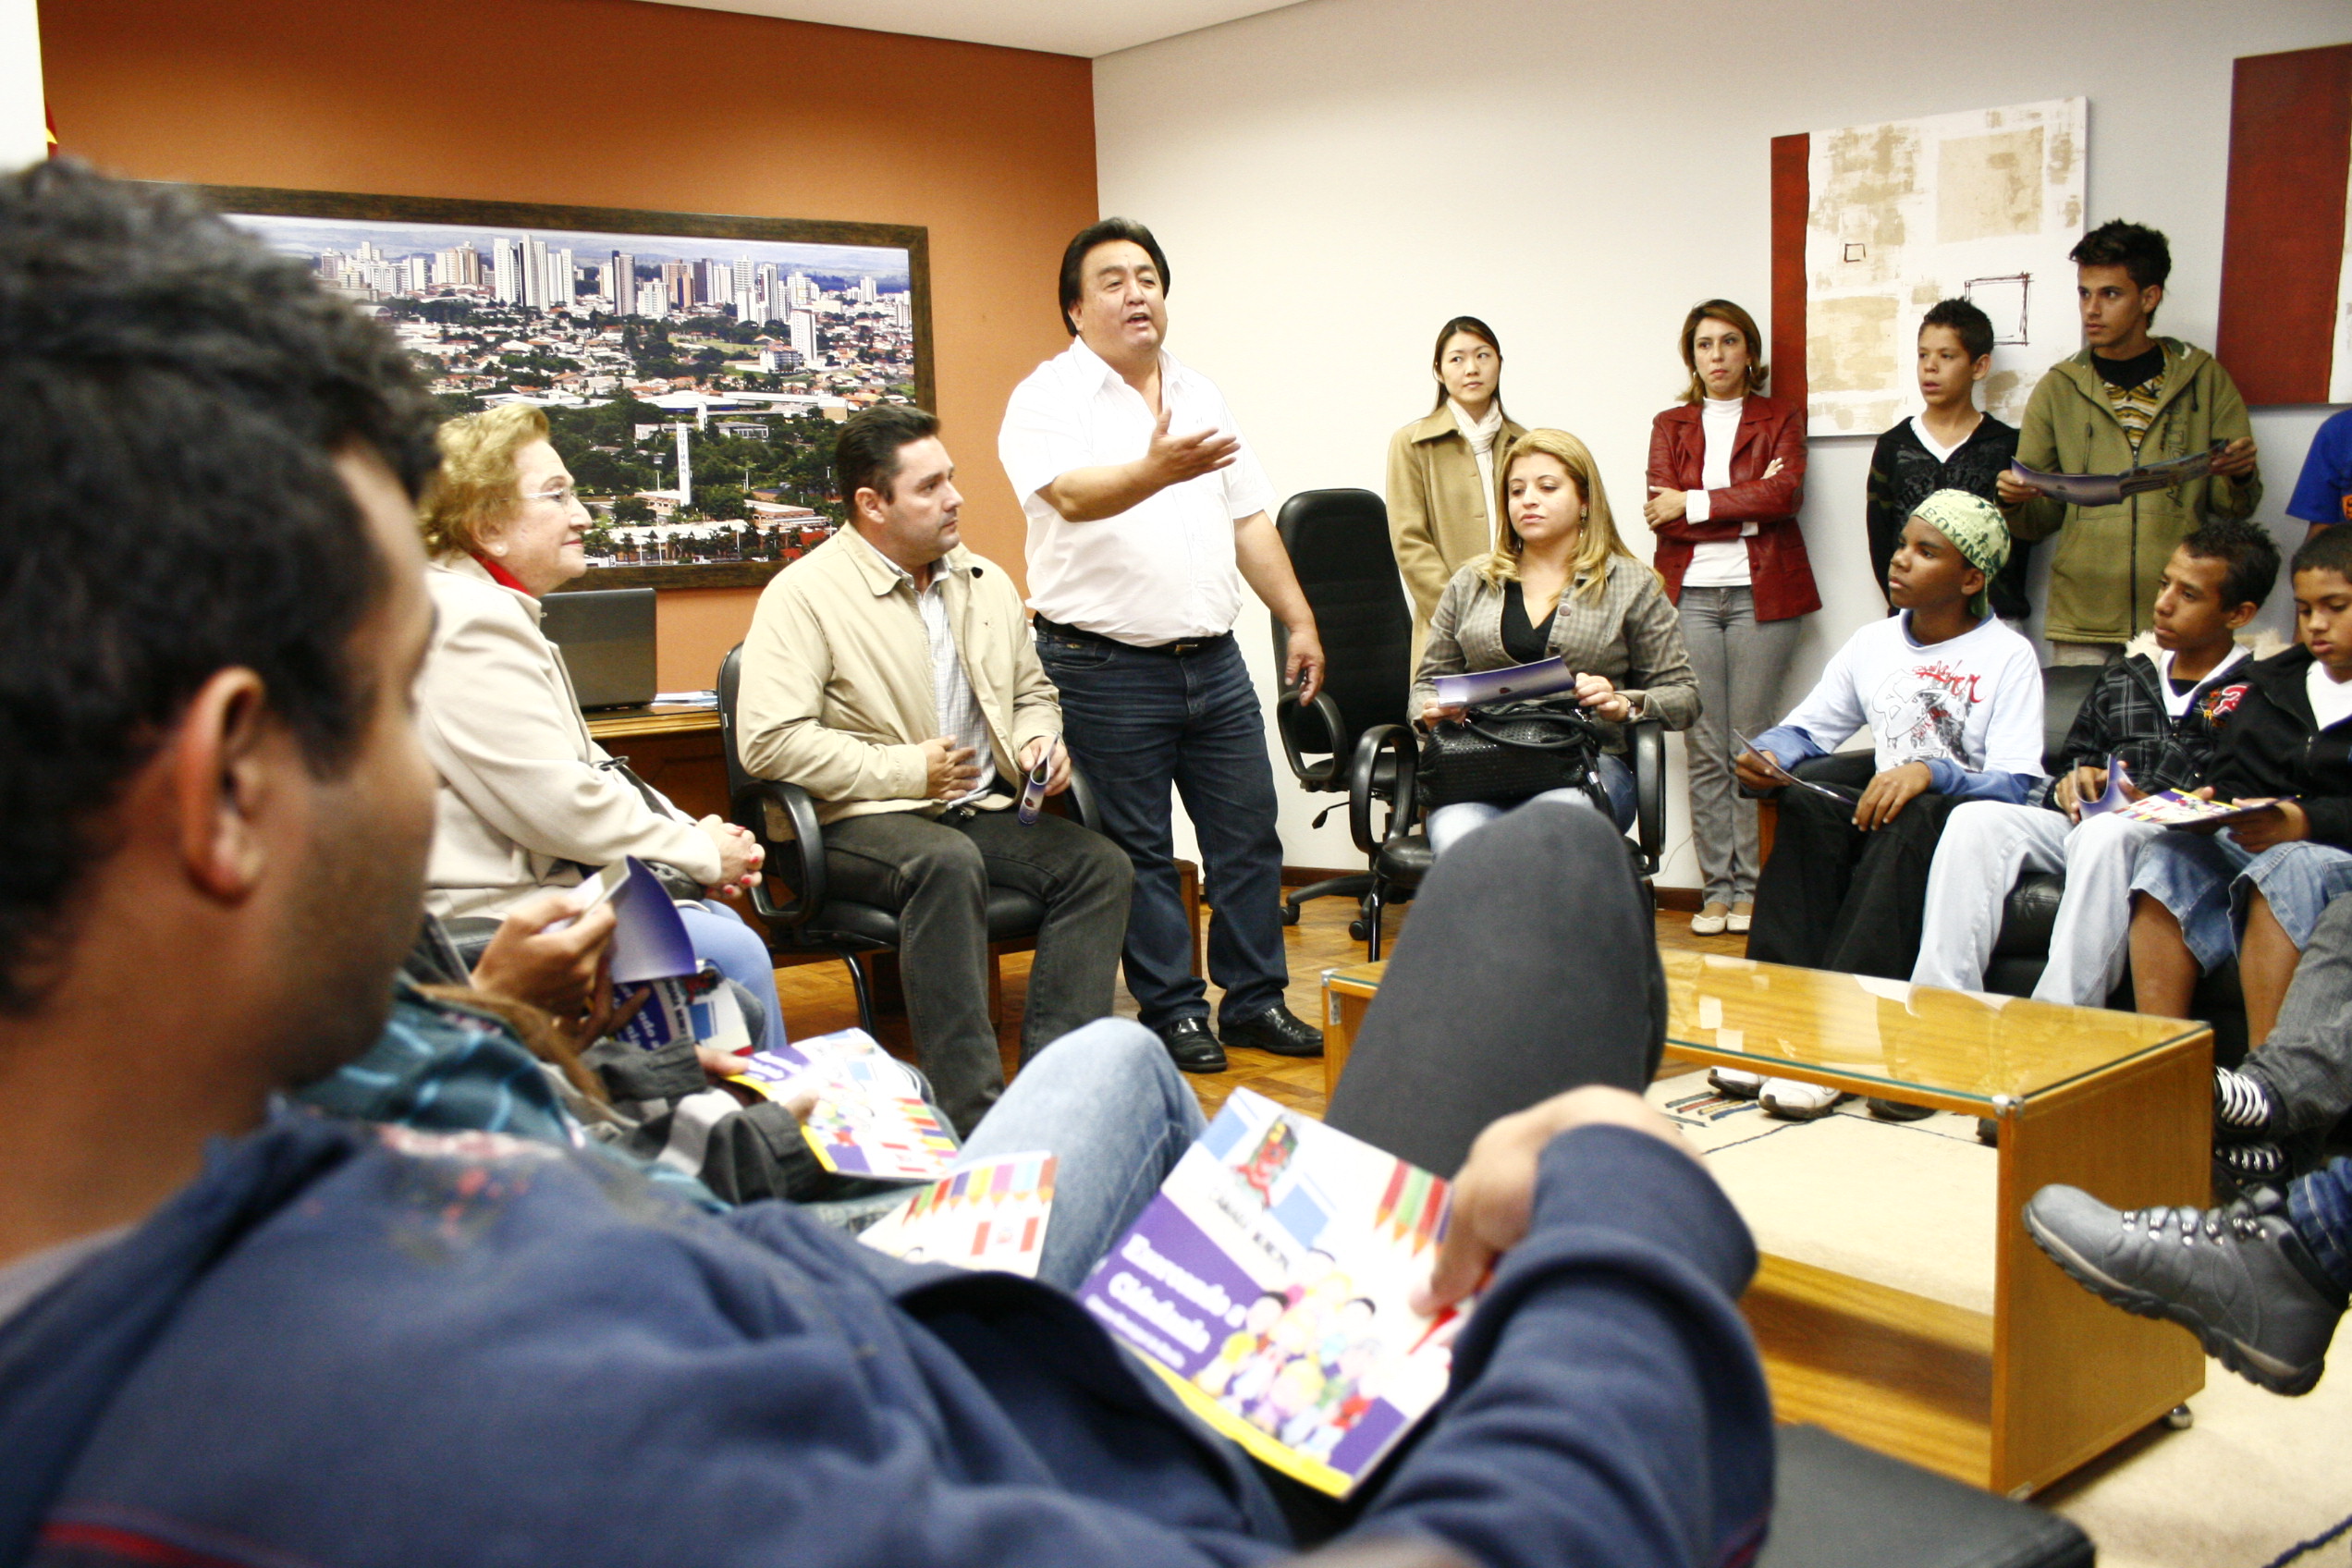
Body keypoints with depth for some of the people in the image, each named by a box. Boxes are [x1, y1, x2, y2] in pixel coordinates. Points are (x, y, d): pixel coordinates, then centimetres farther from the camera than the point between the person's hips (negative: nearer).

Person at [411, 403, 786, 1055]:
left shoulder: (491, 610, 17)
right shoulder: (470, 622, -18)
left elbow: (583, 766, 18)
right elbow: (558, 804, -21)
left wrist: (691, 835, 3)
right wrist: (700, 851, -9)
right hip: (488, 913, -11)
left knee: (722, 923, 8)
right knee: (730, 952, -18)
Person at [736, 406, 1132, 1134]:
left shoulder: (987, 582, 14)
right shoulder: (805, 595, -6)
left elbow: (1033, 692, 28)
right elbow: (769, 740, -16)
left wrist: (1040, 740, 3)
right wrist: (907, 771, -15)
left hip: (980, 811, 6)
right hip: (859, 823, -6)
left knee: (1100, 863, -19)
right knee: (947, 863, -38)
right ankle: (975, 1114, -37)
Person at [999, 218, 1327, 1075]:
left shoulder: (1201, 393, 15)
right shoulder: (1048, 398, -6)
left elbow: (1249, 520, 18)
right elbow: (1075, 494, -25)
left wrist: (1299, 620, 12)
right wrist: (1157, 470, -44)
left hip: (1213, 658, 6)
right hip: (1107, 667, -6)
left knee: (1248, 834, 9)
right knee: (1140, 851, 2)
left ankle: (1254, 999, 21)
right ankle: (1173, 1012, 15)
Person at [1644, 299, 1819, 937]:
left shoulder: (1780, 419, 12)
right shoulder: (1670, 425, 16)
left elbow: (1786, 493, -8)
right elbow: (1661, 513, 0)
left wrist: (1694, 505, -8)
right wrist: (1746, 511, -7)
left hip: (1760, 594, -1)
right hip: (1689, 596, 2)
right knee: (1704, 751, -1)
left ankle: (1749, 889, 3)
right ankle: (1716, 889, 5)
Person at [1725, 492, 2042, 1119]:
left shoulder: (2008, 656, 0)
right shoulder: (1874, 643, 17)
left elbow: (2017, 785, -11)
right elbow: (1807, 728, 21)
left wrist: (1928, 773, -29)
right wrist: (1767, 756, -3)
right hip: (1881, 813, 5)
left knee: (1910, 821, -38)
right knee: (1805, 804, -28)